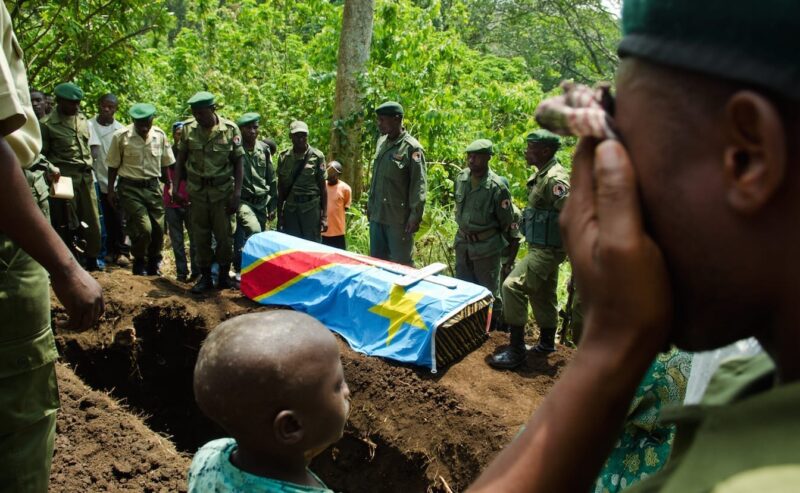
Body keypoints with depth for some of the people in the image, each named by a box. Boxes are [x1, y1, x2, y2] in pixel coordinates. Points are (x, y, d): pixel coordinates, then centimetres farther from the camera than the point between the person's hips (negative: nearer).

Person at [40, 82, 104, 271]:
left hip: (86, 177, 5)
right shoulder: (47, 124, -5)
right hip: (64, 178, -5)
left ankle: (91, 261, 17)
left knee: (92, 222, 5)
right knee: (66, 224, 2)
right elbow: (42, 154, -2)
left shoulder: (83, 119, 11)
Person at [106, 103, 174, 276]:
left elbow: (165, 164, 12)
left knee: (158, 228, 3)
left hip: (153, 186, 3)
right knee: (143, 228, -14)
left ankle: (154, 265, 27)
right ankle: (139, 263, 12)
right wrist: (111, 190, 2)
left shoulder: (160, 135, 2)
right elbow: (113, 166, 1)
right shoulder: (121, 136, -7)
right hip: (130, 188, -3)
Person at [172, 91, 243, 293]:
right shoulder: (188, 128, -1)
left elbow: (238, 163, -4)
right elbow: (180, 159, 7)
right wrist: (175, 187, 1)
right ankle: (205, 276, 19)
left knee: (225, 235, 1)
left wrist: (237, 193, -10)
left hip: (223, 191, -2)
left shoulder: (230, 129, -8)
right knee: (200, 237, 7)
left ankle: (224, 274, 20)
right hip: (197, 191, 2)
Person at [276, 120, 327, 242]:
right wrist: (279, 215, 9)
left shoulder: (317, 156, -1)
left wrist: (324, 216, -5)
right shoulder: (284, 157, 7)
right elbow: (281, 188, 11)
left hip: (311, 208, -3)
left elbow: (323, 187, 0)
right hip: (290, 209, 3)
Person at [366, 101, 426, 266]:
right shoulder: (381, 141, 10)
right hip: (377, 215, 7)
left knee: (401, 264, 1)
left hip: (399, 218, -7)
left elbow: (419, 186, -13)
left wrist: (415, 216, -16)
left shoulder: (411, 148, -12)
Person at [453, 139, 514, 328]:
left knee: (489, 290, 9)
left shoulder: (497, 187, -21)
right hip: (463, 243, 6)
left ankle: (493, 325, 27)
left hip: (486, 247, -6)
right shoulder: (461, 177, -3)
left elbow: (507, 222, -9)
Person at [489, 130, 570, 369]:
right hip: (539, 247, 10)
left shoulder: (555, 179, -21)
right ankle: (546, 342, 38)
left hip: (547, 250, -10)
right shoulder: (540, 175, 9)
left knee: (512, 286, -17)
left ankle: (516, 350, -11)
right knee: (542, 294, 20)